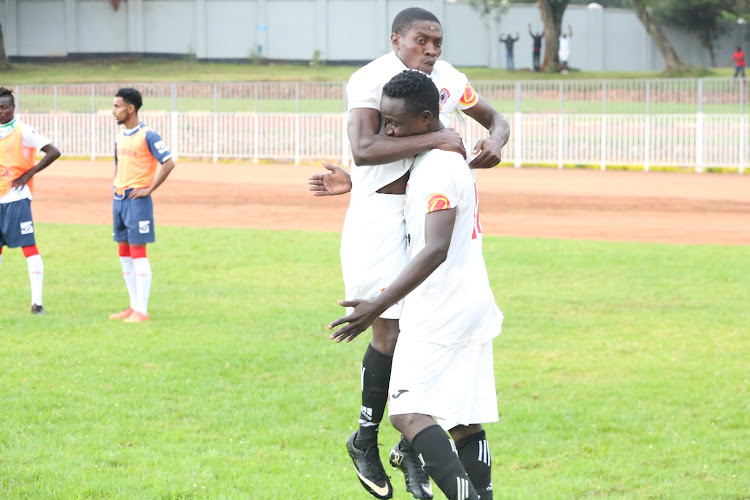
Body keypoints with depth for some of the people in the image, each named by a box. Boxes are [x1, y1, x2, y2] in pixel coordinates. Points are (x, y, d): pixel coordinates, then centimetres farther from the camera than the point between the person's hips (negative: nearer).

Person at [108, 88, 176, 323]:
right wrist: (116, 185, 13)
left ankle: (142, 311, -7)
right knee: (124, 254, 10)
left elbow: (168, 163, -17)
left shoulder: (147, 136, -11)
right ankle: (134, 307, 17)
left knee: (138, 253, -8)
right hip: (119, 198, 8)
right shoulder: (120, 137, 13)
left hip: (137, 199, -8)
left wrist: (149, 189, -16)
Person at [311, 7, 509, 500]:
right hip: (380, 217, -5)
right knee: (390, 330, -5)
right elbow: (364, 150, -31)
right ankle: (366, 439, 17)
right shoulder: (371, 80, -15)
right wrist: (434, 139, -34)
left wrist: (494, 144, -6)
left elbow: (496, 119, 18)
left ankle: (410, 446, 17)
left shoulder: (448, 80, 3)